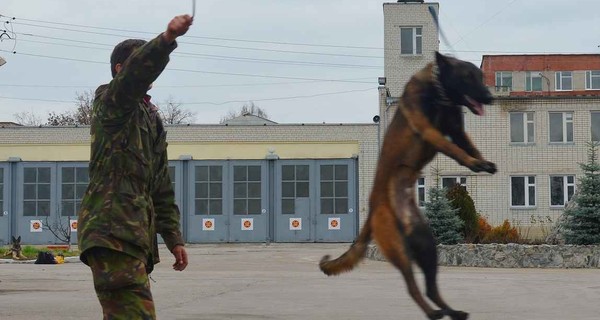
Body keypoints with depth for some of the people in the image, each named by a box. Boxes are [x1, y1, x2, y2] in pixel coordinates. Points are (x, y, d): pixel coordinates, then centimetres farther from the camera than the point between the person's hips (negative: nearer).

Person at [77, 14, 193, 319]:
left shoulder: (151, 118, 26)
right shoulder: (111, 102, 2)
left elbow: (162, 188, 26)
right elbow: (138, 70, -22)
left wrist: (173, 237, 21)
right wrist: (167, 38, -38)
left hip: (136, 235, 9)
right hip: (112, 230, -9)